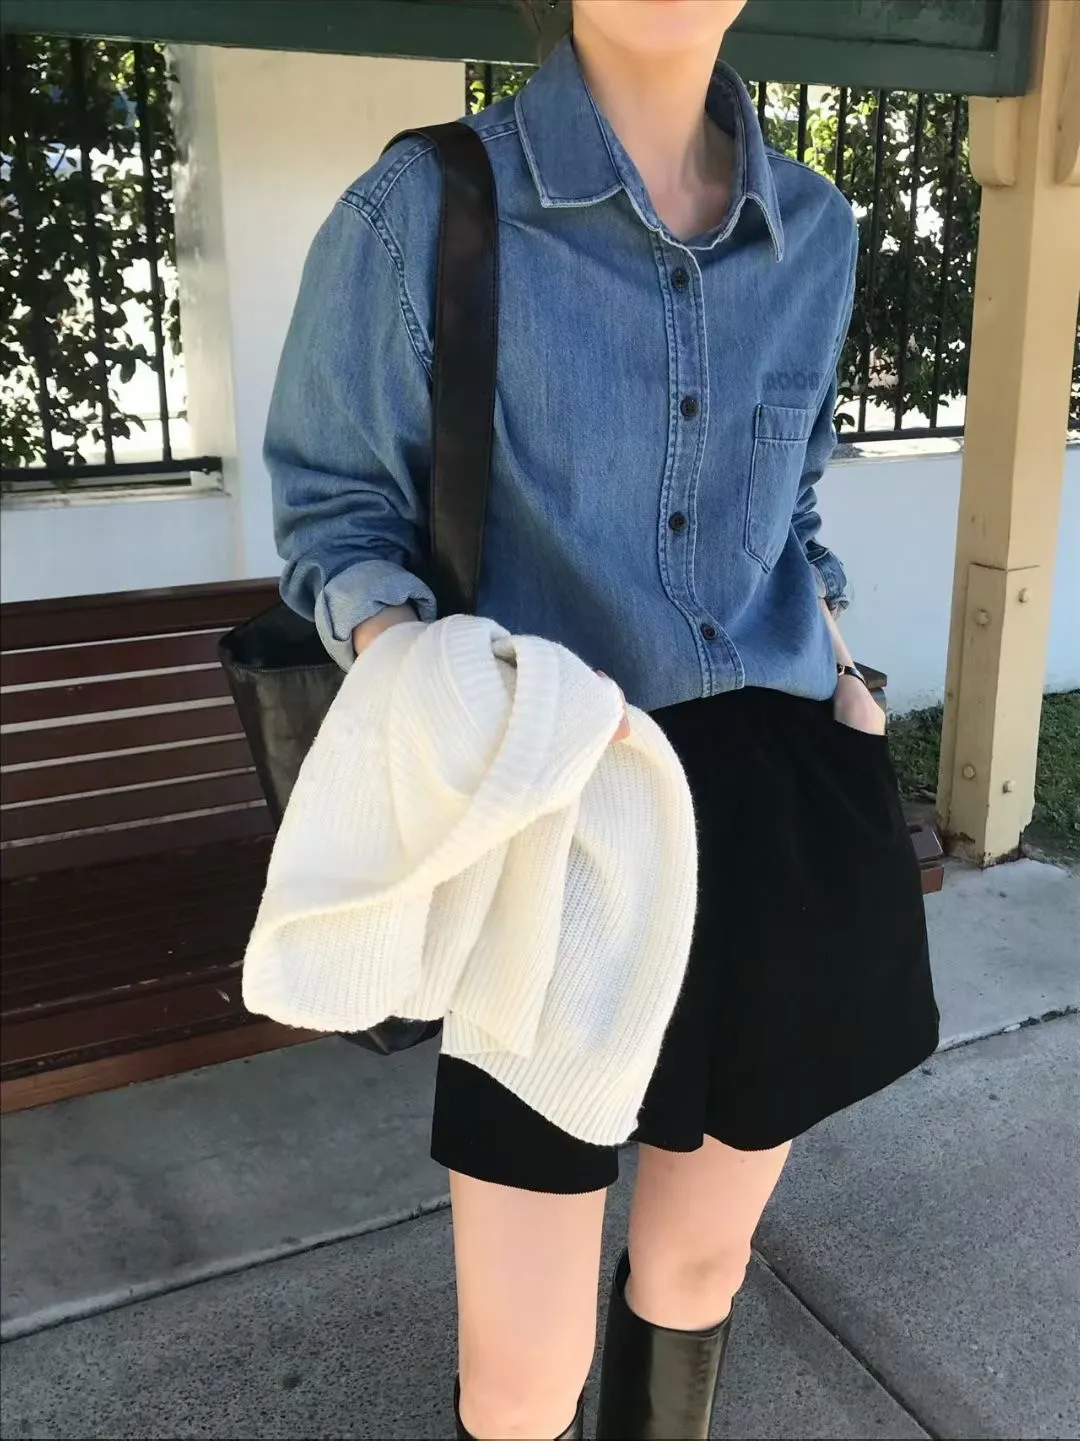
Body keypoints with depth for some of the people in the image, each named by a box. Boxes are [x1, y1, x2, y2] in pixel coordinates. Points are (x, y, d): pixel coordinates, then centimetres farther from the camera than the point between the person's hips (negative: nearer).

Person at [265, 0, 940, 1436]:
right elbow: (335, 507, 0)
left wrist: (841, 671, 4)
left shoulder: (816, 229, 8)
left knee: (700, 1258, 19)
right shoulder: (424, 209, -6)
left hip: (787, 804, 5)